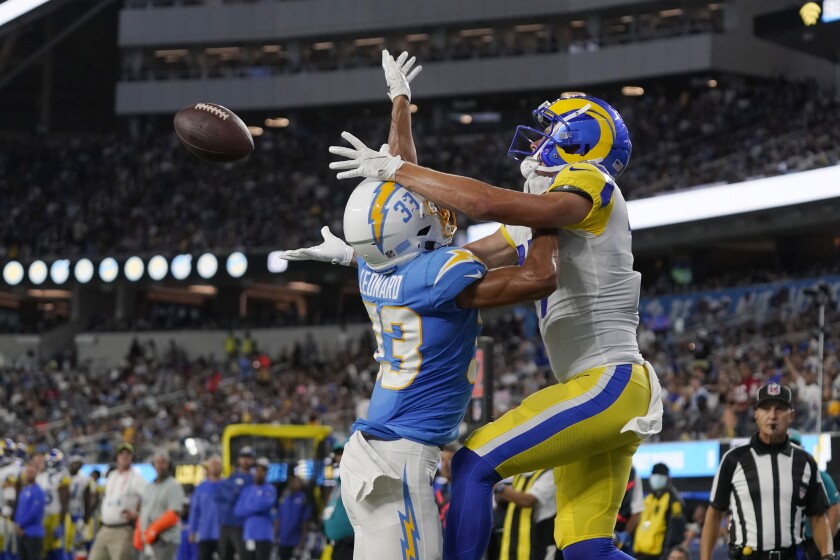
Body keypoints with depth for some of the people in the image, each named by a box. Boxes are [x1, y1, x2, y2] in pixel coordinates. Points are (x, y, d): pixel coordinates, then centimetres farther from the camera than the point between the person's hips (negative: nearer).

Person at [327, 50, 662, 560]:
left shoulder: (590, 187, -8)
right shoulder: (536, 225, 20)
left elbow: (485, 202, -21)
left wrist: (395, 168, -14)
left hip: (608, 383, -9)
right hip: (602, 391, 9)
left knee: (476, 463, -10)